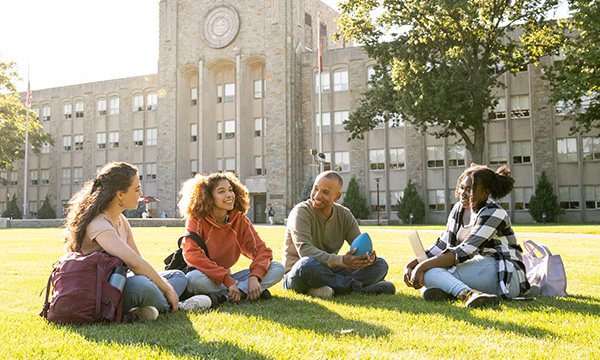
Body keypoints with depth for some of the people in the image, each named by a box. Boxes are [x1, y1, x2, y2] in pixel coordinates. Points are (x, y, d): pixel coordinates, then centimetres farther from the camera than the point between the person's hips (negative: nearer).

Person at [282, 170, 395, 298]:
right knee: (307, 264, -41)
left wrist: (370, 256, -26)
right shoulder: (301, 212, -14)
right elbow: (305, 250, -28)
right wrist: (341, 261, -40)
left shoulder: (345, 216, 3)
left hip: (329, 272, 5)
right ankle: (358, 287, -25)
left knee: (380, 264, -7)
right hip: (296, 276, -5)